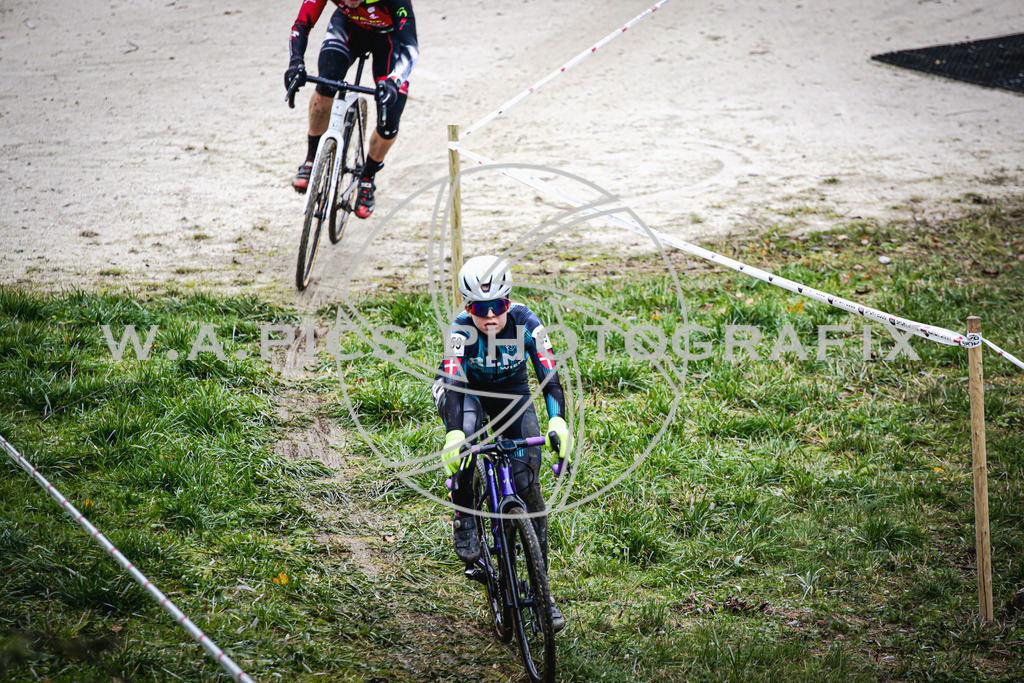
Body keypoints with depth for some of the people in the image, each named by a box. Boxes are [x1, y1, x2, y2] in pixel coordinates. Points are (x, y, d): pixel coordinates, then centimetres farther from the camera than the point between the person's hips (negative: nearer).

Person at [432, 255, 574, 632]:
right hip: (469, 394, -1)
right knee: (466, 437, -38)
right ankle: (464, 520, -15)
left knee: (528, 485, -11)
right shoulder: (462, 330, -30)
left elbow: (548, 375, -32)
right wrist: (454, 434, -56)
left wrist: (558, 421, -50)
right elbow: (453, 383, -40)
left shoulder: (526, 323, -26)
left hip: (513, 396, 1)